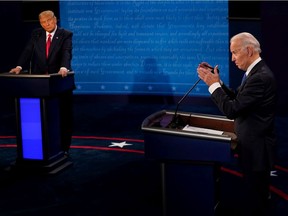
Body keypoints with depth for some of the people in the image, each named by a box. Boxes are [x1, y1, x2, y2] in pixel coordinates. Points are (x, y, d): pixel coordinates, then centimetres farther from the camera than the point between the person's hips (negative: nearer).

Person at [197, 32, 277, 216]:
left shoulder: (260, 77, -24)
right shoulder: (256, 72, 9)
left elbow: (232, 109, -25)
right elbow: (236, 98, 11)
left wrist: (214, 84, -15)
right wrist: (216, 81, 0)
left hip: (257, 149, -10)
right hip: (254, 146, 10)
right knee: (255, 196, 21)